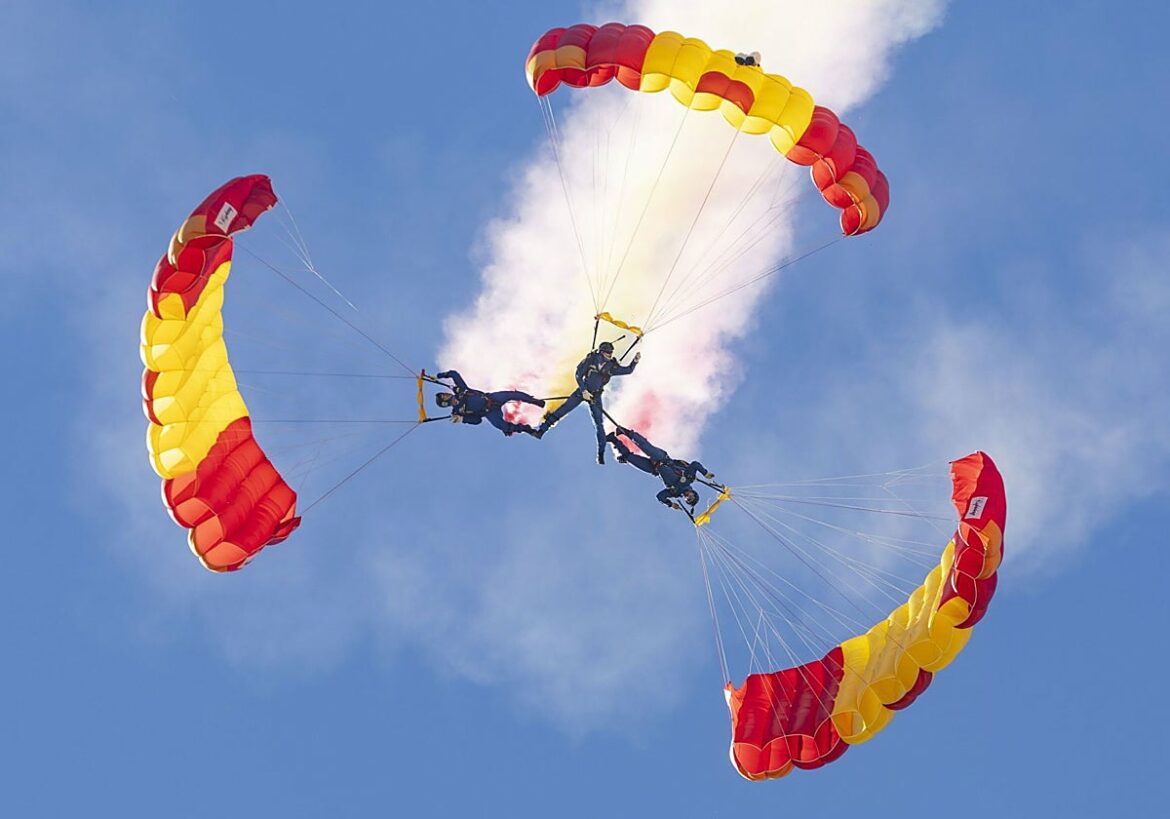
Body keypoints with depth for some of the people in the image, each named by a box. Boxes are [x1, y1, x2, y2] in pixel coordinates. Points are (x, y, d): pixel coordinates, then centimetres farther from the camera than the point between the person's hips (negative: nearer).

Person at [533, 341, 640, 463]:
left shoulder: (612, 366, -3)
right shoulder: (592, 359, -10)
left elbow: (628, 370, 2)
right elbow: (579, 374, -8)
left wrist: (635, 361, -15)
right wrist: (583, 390, -15)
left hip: (596, 396, 2)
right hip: (583, 391, -2)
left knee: (600, 425, -3)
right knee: (560, 412, -7)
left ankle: (601, 456, 4)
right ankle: (540, 431, 4)